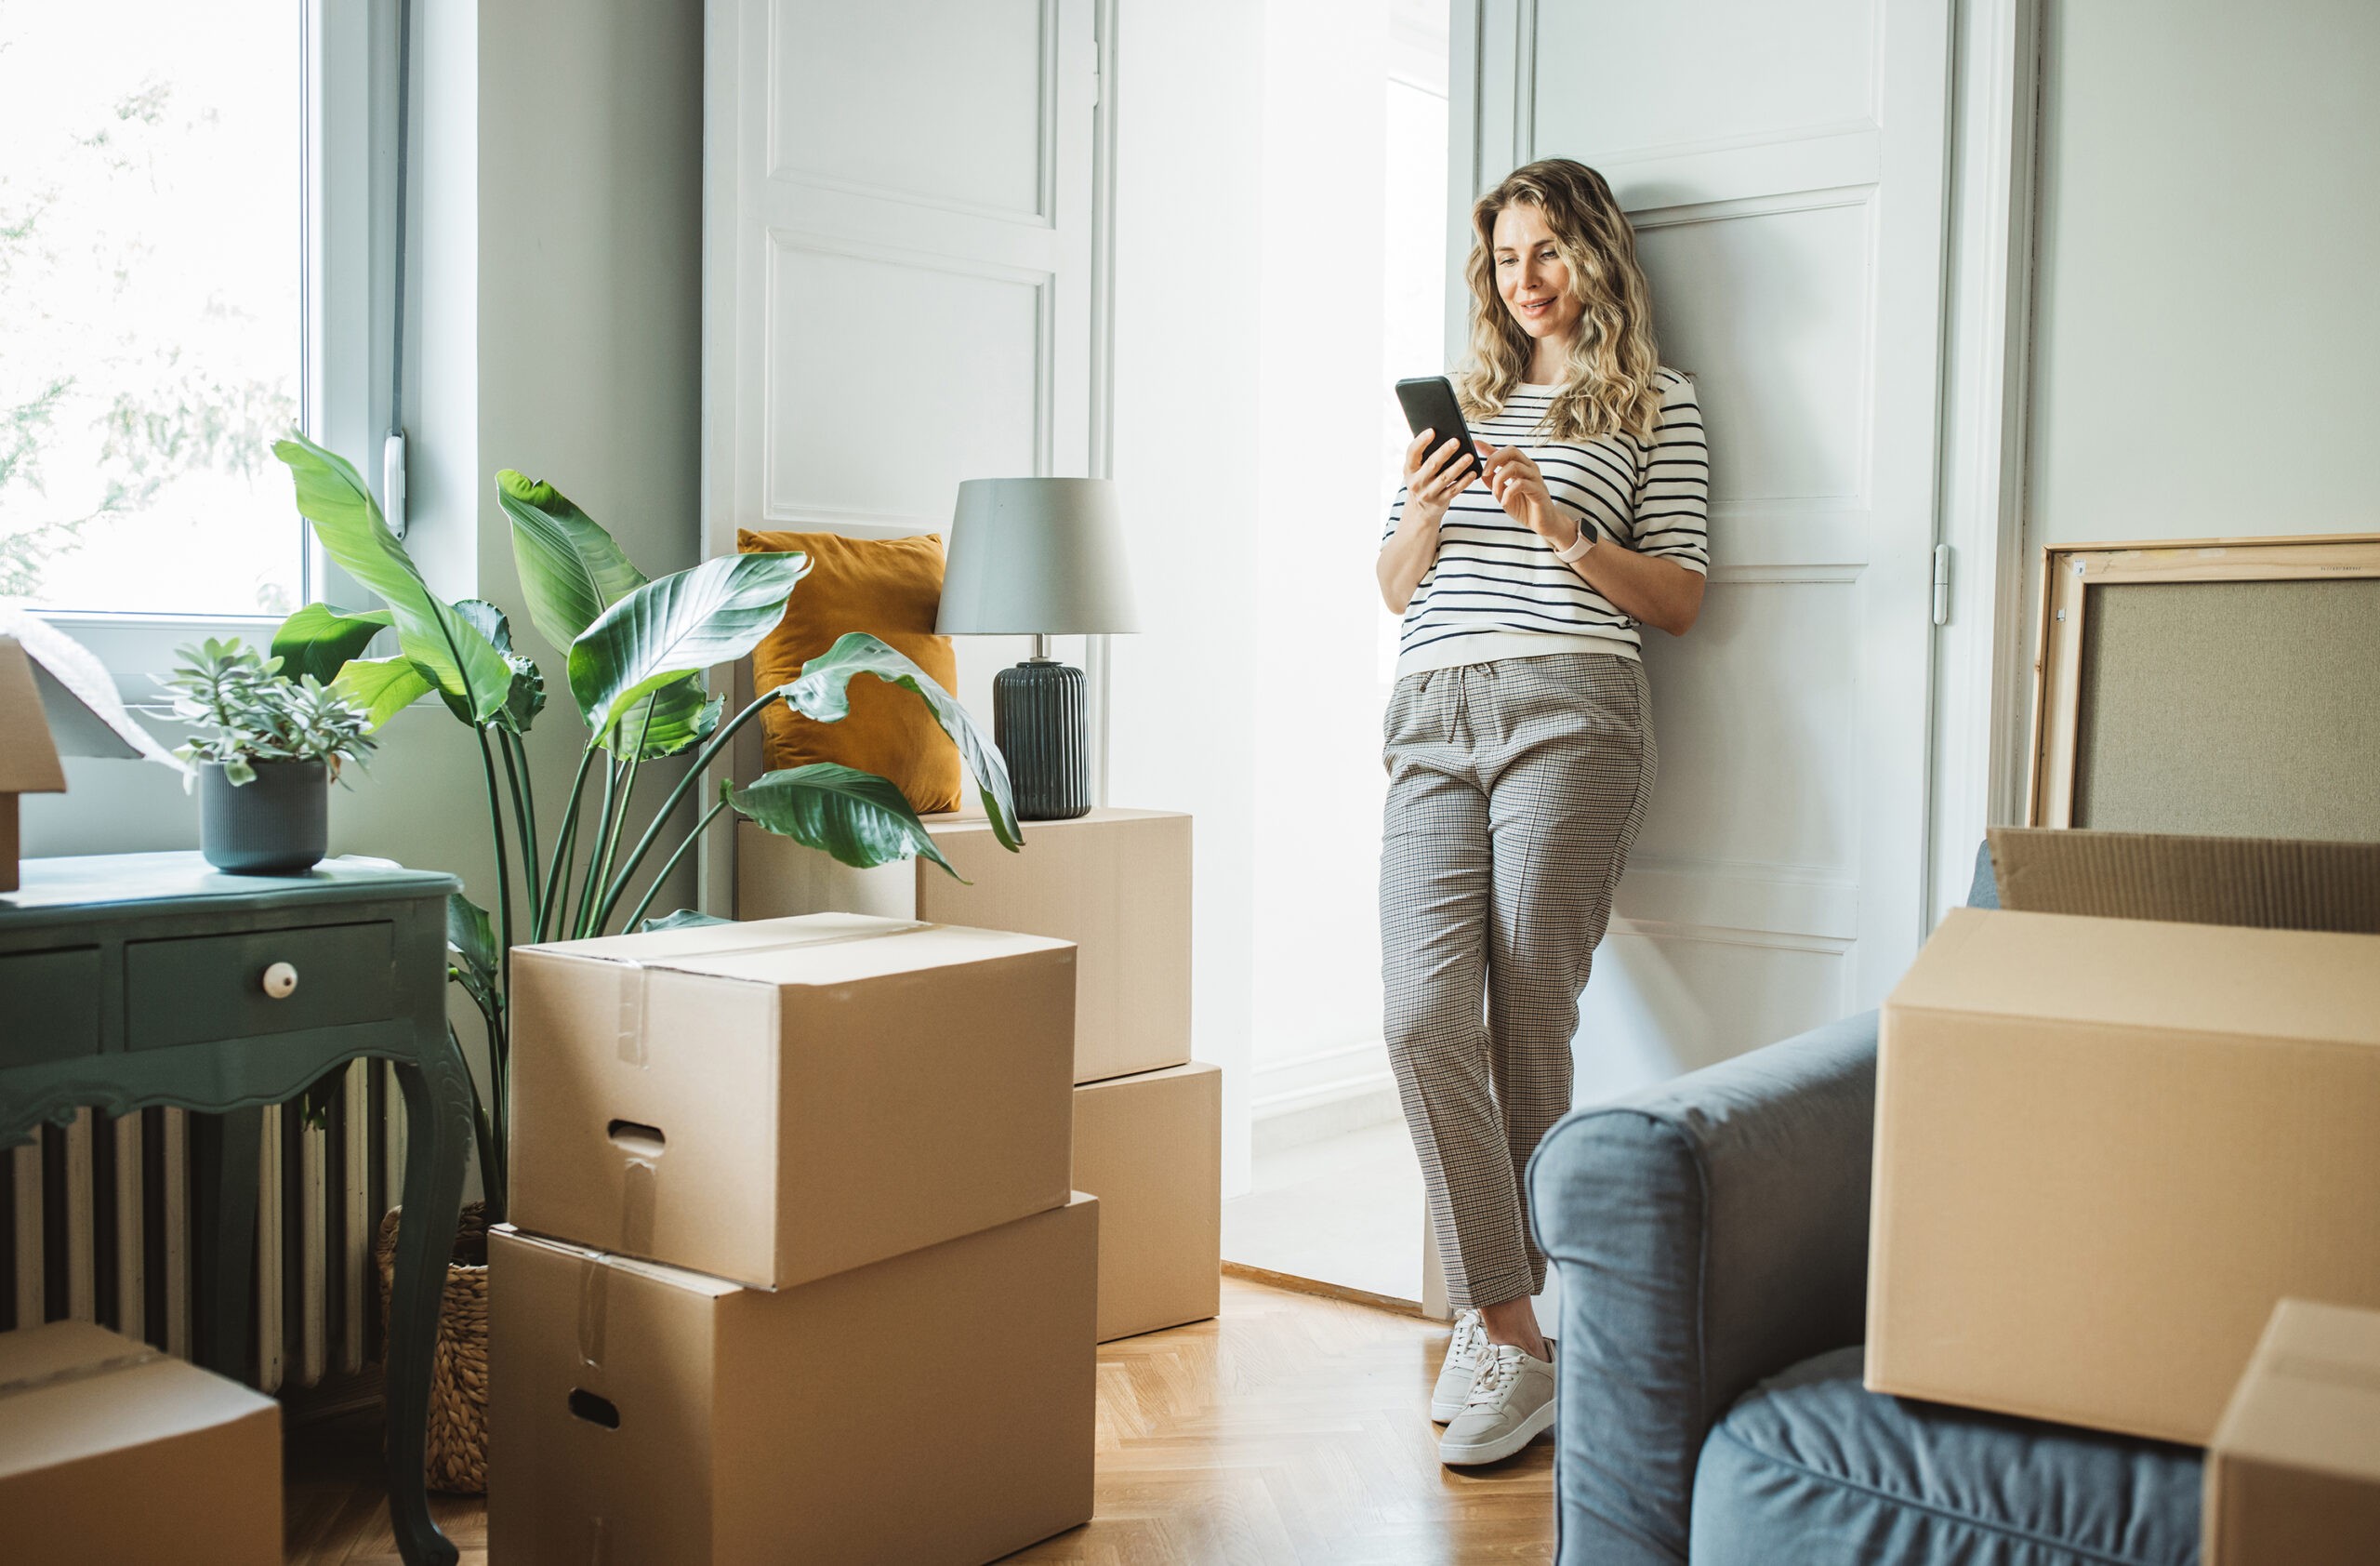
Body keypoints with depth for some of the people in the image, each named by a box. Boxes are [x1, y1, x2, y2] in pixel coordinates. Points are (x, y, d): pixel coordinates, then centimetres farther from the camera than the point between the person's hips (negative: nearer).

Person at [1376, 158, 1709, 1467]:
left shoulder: (1654, 402, 12)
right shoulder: (1461, 398, 25)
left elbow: (1679, 600, 4)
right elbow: (1393, 590, 22)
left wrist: (1561, 531, -10)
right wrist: (1426, 513, 2)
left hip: (1567, 709, -4)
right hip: (1431, 720, 4)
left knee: (1524, 1022, -5)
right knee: (1423, 1015, -12)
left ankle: (1495, 1322, 9)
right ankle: (1510, 1337, -5)